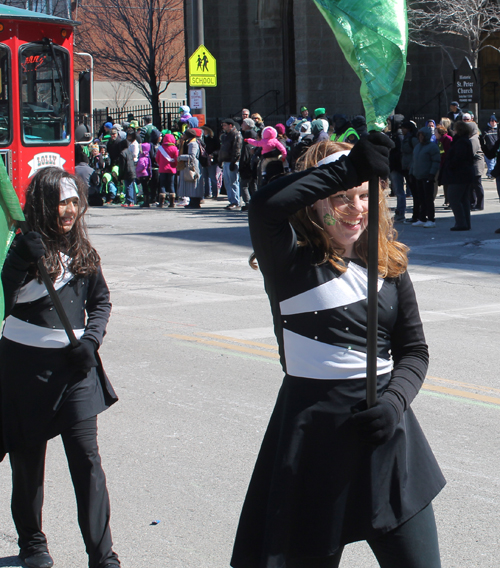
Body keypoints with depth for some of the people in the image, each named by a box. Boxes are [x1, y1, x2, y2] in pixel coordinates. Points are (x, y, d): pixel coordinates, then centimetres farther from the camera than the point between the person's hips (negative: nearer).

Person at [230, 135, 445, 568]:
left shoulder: (388, 264, 9)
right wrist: (347, 168, -29)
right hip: (312, 432, -4)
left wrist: (395, 402, -8)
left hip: (387, 433, 4)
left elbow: (413, 350, 12)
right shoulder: (292, 260, -6)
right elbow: (263, 208, -28)